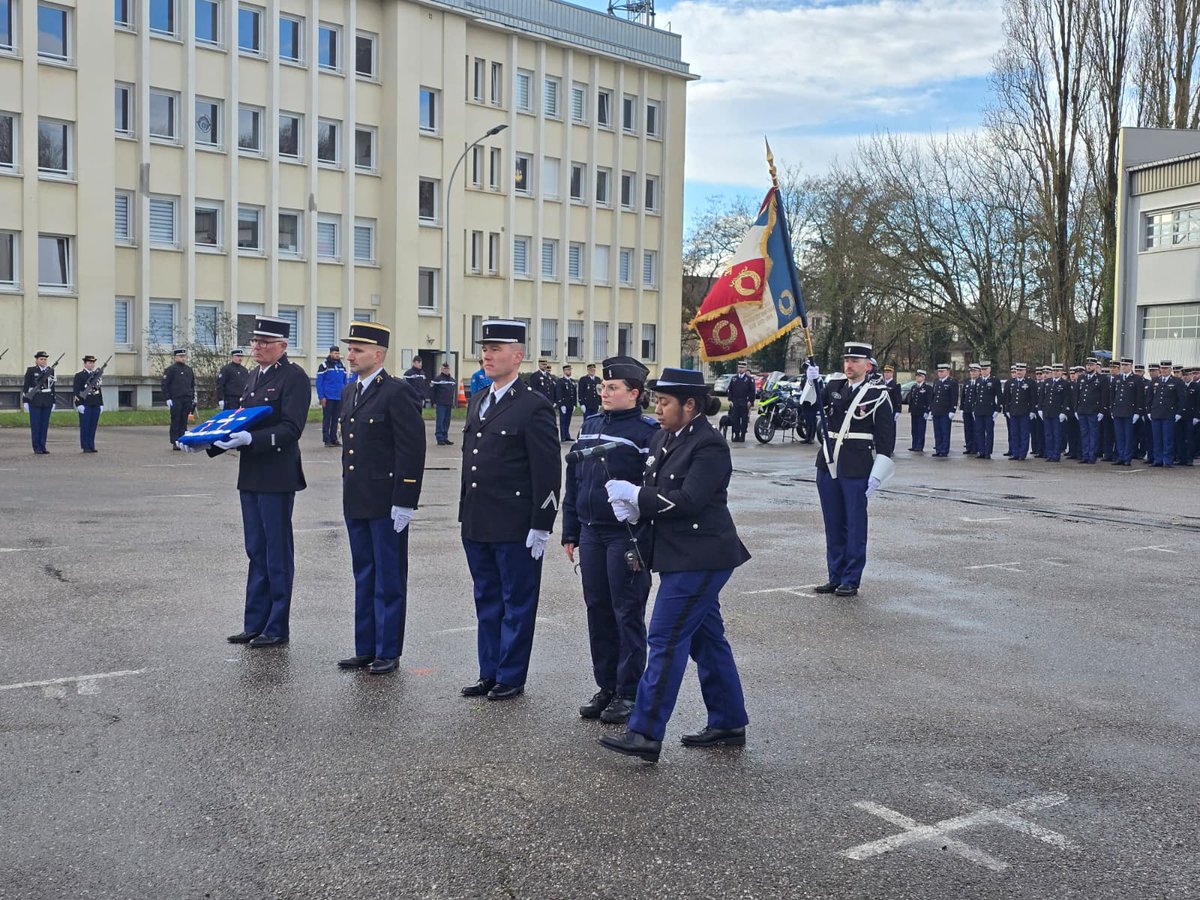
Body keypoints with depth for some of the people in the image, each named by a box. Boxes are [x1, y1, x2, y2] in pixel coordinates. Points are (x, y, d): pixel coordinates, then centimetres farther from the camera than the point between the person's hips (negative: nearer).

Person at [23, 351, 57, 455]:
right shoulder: (31, 370, -1)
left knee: (45, 424, 4)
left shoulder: (50, 370, 9)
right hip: (34, 401, -3)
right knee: (35, 425, -1)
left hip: (47, 401, 3)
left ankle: (42, 447, 10)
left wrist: (53, 402, 10)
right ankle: (37, 447, 3)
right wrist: (25, 401, -6)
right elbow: (26, 386, 0)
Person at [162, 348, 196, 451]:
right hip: (176, 400, -5)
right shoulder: (171, 369, -2)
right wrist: (167, 399, -11)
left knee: (184, 422, 7)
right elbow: (164, 384, -5)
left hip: (187, 400, 5)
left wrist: (193, 398, 15)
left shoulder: (189, 369, 16)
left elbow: (193, 385, 23)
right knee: (175, 422, -3)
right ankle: (175, 443, -2)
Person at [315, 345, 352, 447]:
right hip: (328, 398, -5)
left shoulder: (342, 365, 11)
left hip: (339, 398, 5)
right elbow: (319, 383, -7)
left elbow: (345, 381, 15)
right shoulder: (324, 366, -5)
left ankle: (333, 439, 15)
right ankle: (326, 440, 5)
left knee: (336, 419, 9)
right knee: (327, 418, 1)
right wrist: (321, 397, -12)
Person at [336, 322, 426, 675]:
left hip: (385, 503, -8)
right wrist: (348, 493, 18)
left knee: (389, 579, 3)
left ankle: (388, 652, 12)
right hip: (355, 501, 8)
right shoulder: (349, 392, 13)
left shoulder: (397, 393, -13)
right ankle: (365, 649, 24)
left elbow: (412, 450, -16)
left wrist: (404, 502, -18)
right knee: (364, 577, 15)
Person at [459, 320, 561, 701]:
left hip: (515, 529, -8)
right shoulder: (477, 401, 13)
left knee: (516, 604, 5)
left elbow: (548, 472, -13)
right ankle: (489, 673, 27)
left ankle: (511, 677, 16)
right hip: (476, 525, 8)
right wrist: (466, 513, 16)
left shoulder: (534, 406, -11)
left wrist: (541, 527, -14)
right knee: (487, 602, 16)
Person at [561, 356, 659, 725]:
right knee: (597, 611, 12)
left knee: (627, 614, 3)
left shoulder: (647, 431, -8)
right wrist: (570, 532, 13)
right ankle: (605, 686, 24)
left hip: (626, 538, -6)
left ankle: (629, 692, 14)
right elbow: (573, 480, 15)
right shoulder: (590, 425, 11)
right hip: (591, 534, 6)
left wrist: (643, 543, -18)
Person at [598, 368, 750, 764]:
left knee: (666, 640, -7)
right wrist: (632, 506, -12)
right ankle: (729, 724, 27)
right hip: (681, 554, 9)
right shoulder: (663, 439, 10)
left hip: (700, 558, -9)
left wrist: (635, 495, -18)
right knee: (706, 638, 15)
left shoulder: (709, 445, -16)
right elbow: (651, 489, 9)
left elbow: (688, 500, -24)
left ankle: (645, 734, 0)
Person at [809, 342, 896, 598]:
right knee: (833, 526, 11)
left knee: (855, 526, 2)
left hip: (856, 471, -5)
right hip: (828, 466, 5)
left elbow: (886, 438, -5)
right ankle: (836, 577, 20)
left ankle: (851, 581, 10)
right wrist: (812, 381, -10)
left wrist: (877, 475, -11)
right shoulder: (833, 389, 11)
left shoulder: (878, 395, -3)